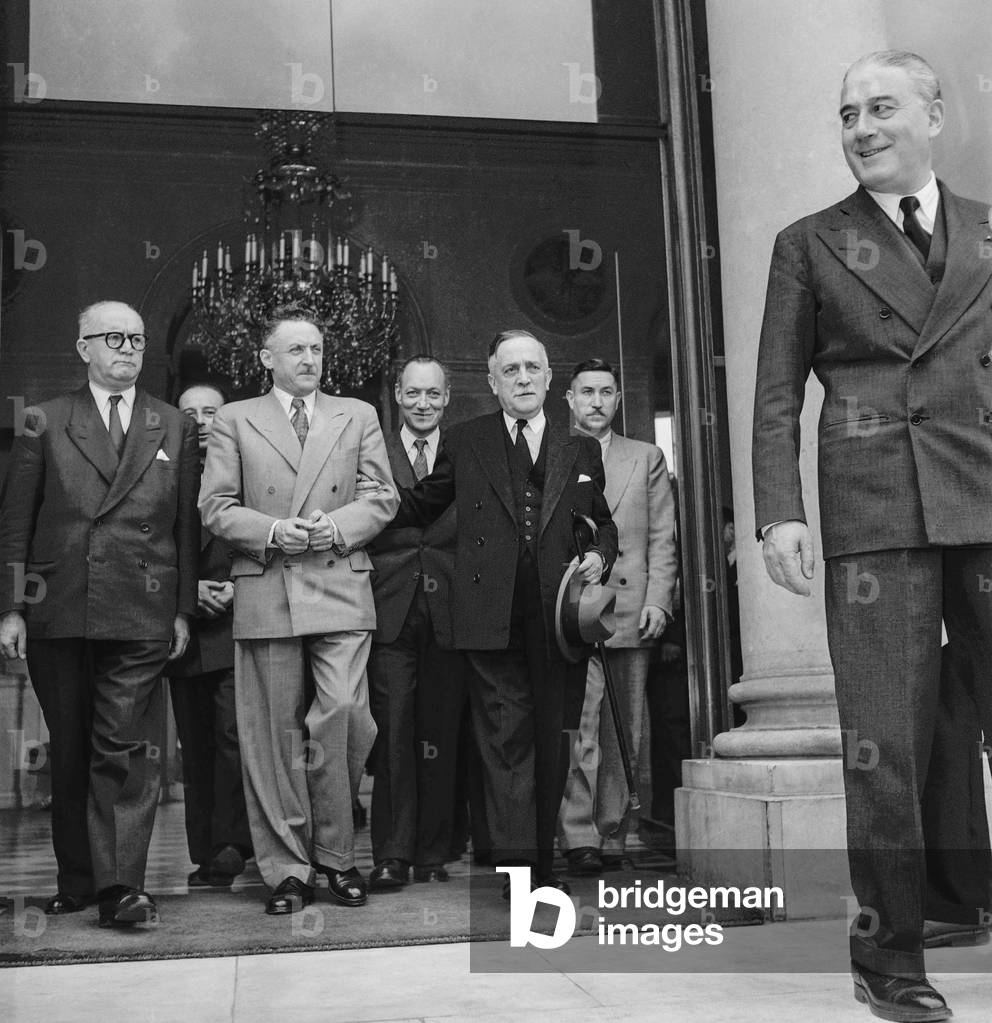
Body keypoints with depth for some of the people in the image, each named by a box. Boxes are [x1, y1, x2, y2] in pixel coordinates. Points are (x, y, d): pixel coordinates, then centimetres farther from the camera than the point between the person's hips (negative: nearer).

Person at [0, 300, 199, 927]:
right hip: (57, 612, 1)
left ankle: (121, 887, -4)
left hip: (140, 616, -1)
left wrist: (184, 610, 2)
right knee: (69, 752, 9)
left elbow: (187, 525, 8)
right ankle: (77, 880, 20)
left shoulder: (175, 428, 10)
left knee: (127, 751, -6)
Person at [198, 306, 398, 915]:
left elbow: (383, 497, 9)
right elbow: (215, 507, 5)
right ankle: (287, 868, 12)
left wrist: (335, 527, -9)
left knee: (343, 714, -12)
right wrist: (272, 531, -11)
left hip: (341, 588, 0)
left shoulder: (358, 416, 15)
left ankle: (336, 853, 7)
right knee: (276, 733, 2)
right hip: (265, 592, 0)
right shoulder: (234, 420, 11)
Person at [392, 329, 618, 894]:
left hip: (559, 614, 2)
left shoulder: (581, 450, 15)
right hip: (492, 614, -2)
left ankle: (544, 857, 19)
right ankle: (516, 862, -4)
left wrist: (600, 556, 3)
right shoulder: (466, 442, 11)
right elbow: (418, 507, 20)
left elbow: (604, 524, 22)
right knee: (506, 734, -6)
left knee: (553, 737, 7)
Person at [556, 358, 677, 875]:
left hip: (632, 612, 2)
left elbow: (662, 538, 11)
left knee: (624, 735, 5)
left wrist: (658, 599, -1)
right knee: (577, 730, -10)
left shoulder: (647, 458, 17)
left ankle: (612, 837, 12)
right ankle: (578, 838, -6)